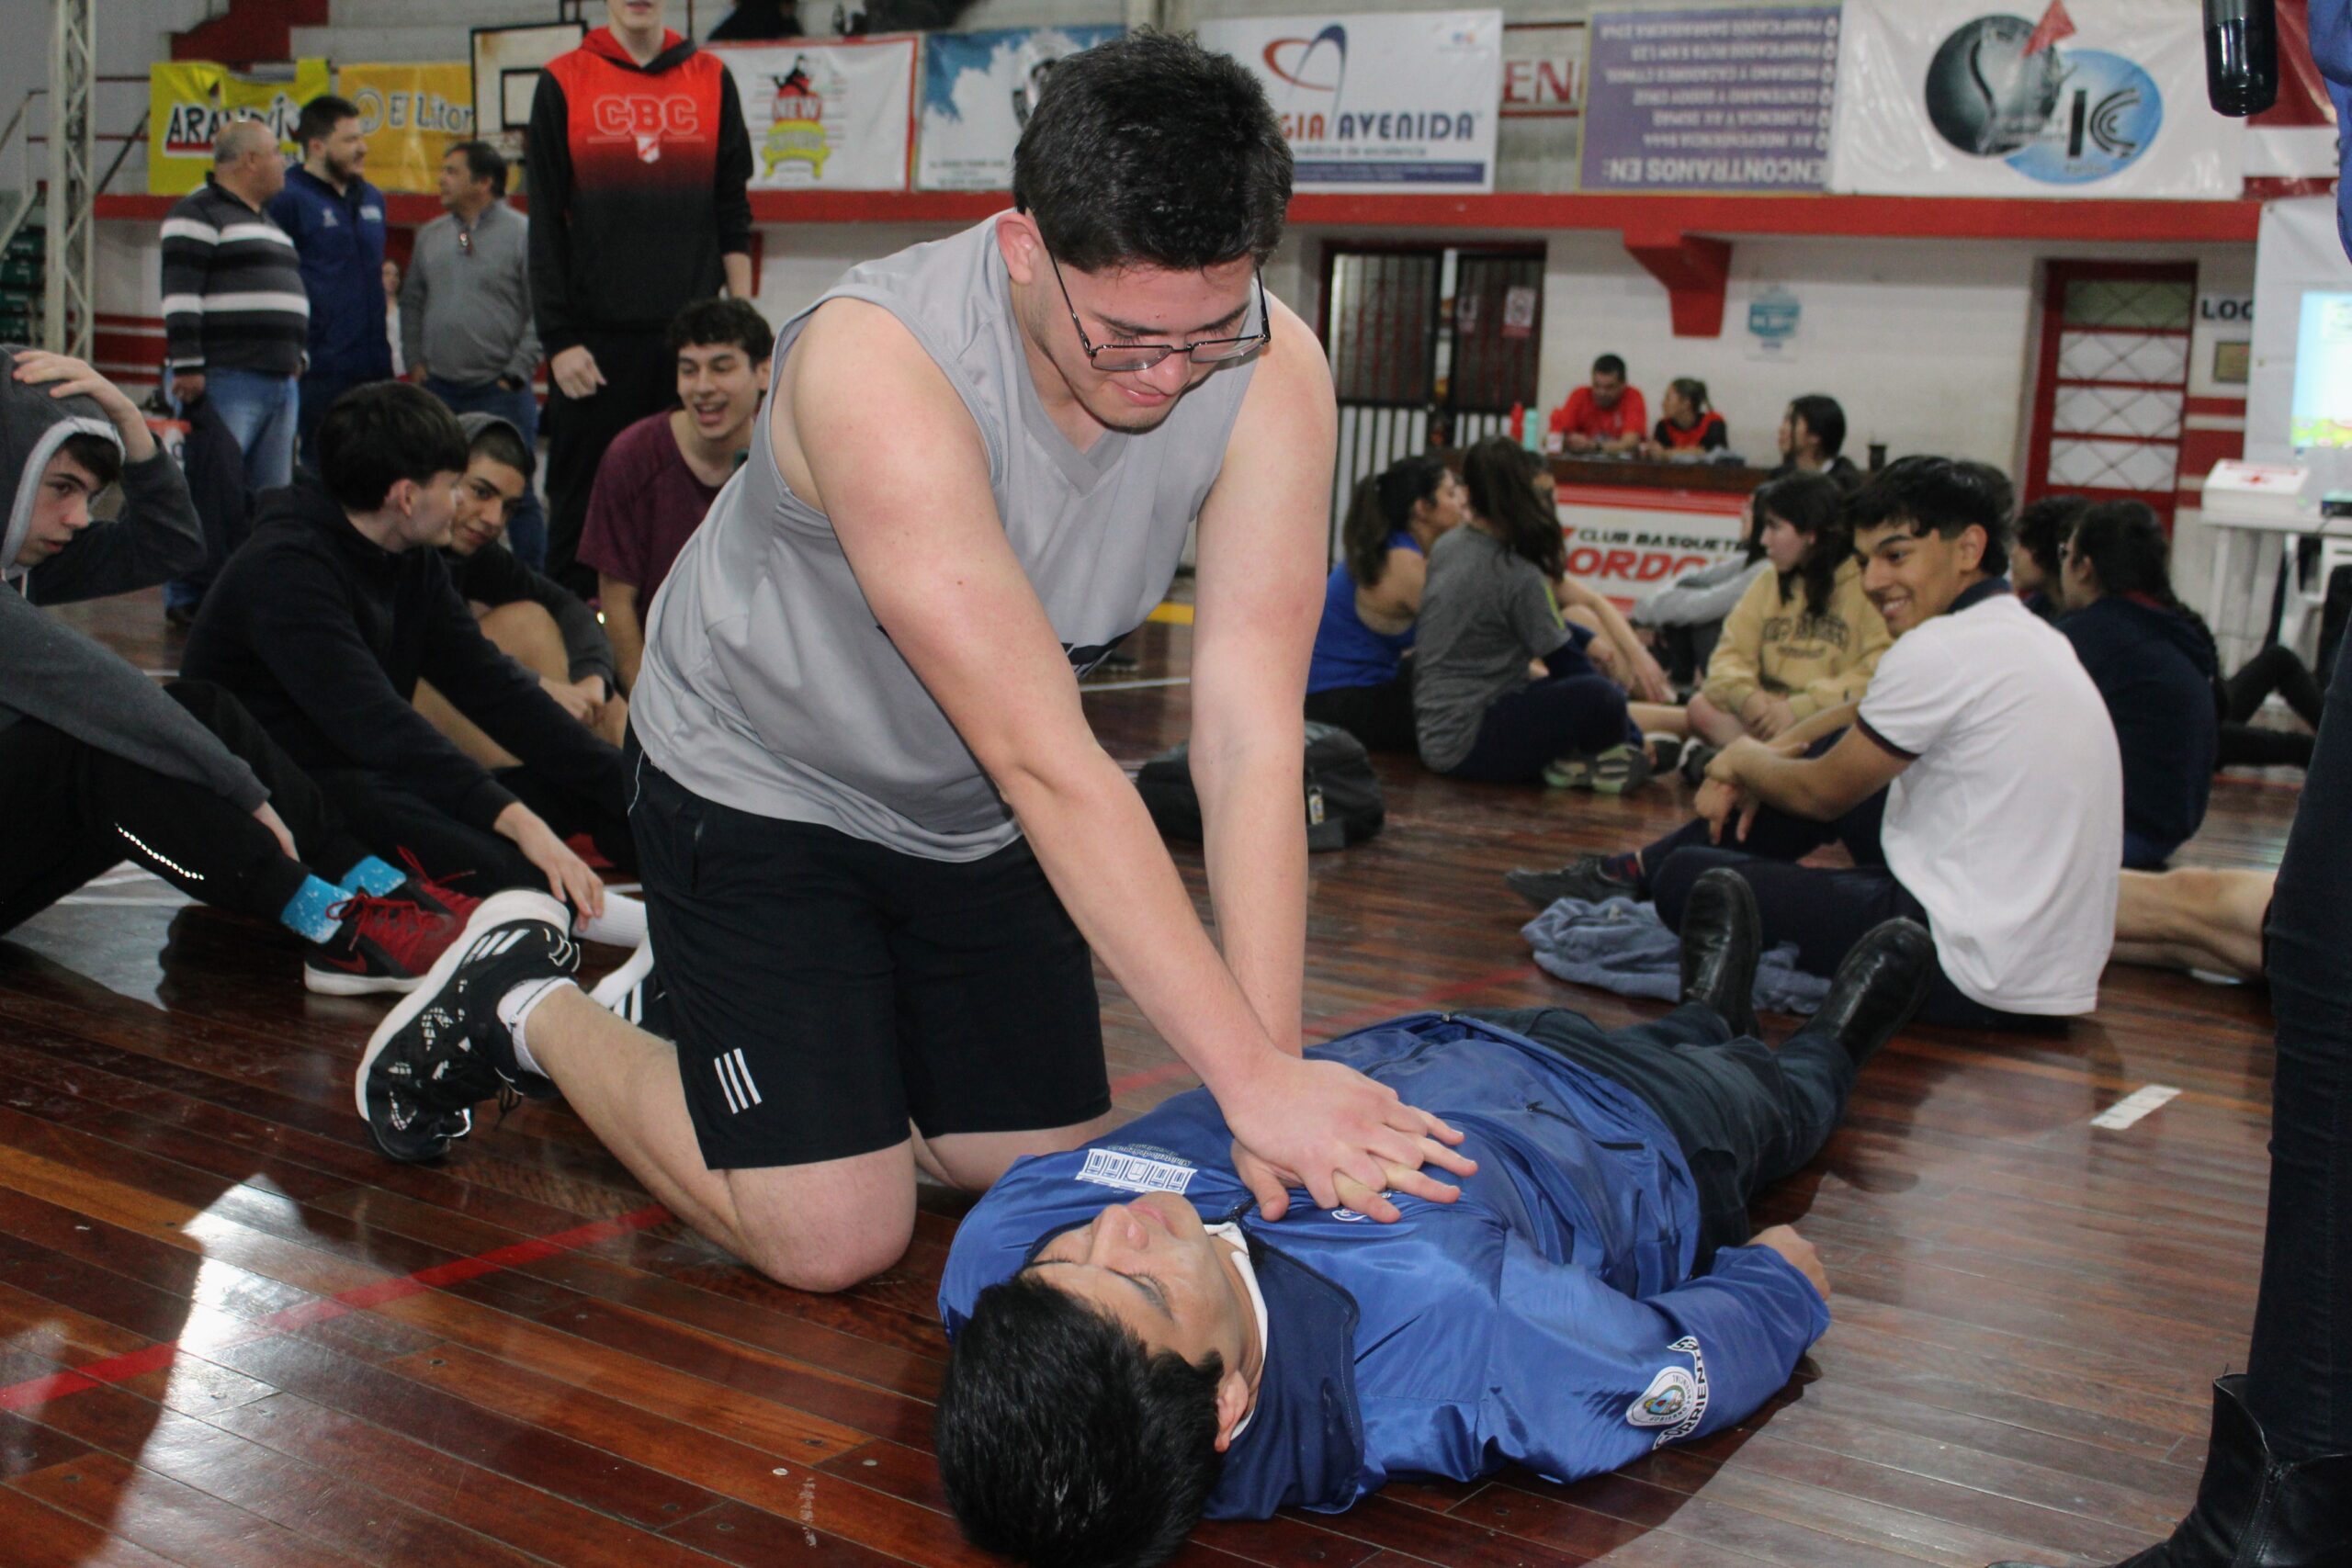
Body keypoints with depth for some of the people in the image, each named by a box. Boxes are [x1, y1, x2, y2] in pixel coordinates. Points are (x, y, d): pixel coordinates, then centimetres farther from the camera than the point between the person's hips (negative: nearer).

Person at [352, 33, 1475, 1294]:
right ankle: (529, 1006, 16)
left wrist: (1274, 1071, -36)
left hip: (971, 814, 6)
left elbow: (1251, 733, -27)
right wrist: (1250, 1075, -41)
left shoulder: (1271, 374, -24)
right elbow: (1046, 762, -40)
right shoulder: (880, 365, -37)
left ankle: (726, 998, 33)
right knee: (832, 1239, -9)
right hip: (761, 778, -5)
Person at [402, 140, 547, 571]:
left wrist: (515, 373, -10)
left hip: (500, 391, -6)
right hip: (439, 389, 6)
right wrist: (415, 362, 11)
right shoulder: (430, 235, 13)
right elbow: (412, 302, 21)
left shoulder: (522, 233, -5)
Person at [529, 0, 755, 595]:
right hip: (595, 338, -1)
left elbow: (733, 214, 12)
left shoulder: (712, 80, 9)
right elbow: (545, 227, 2)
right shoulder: (562, 83, 4)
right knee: (581, 501, 2)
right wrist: (558, 339, -4)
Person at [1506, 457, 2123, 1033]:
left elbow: (1821, 796, -7)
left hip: (1979, 981, -10)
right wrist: (1769, 756, 9)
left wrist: (1741, 761, 12)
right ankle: (1630, 873, 26)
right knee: (1830, 752, 19)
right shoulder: (2029, 634, 11)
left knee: (1687, 878, -4)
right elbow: (1864, 721, 23)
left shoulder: (1942, 649, -18)